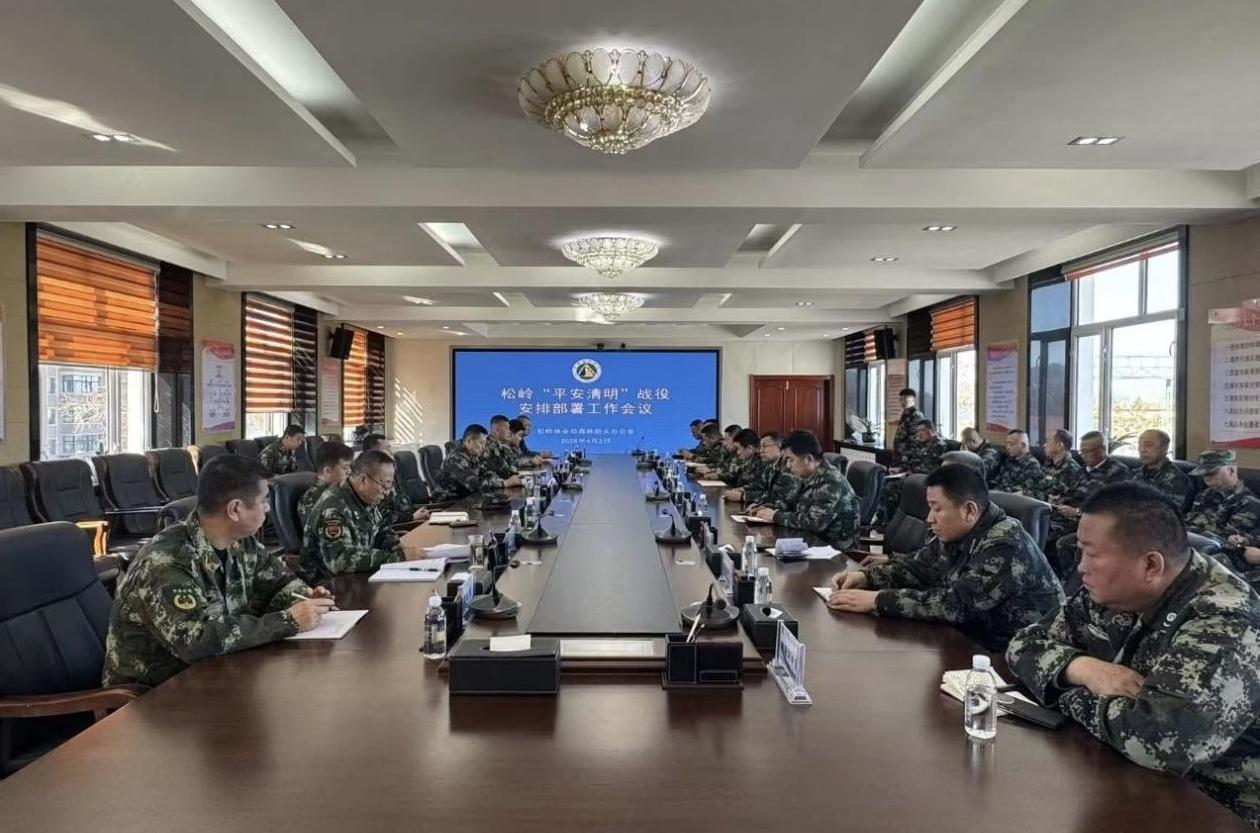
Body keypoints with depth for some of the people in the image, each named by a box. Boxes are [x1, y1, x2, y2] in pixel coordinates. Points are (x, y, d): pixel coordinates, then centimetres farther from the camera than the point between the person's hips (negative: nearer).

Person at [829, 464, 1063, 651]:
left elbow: (955, 604, -32)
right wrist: (865, 576, -7)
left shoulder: (1006, 546, -25)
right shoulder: (954, 534, -1)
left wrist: (877, 600, -30)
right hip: (978, 643, 7)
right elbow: (917, 567, 10)